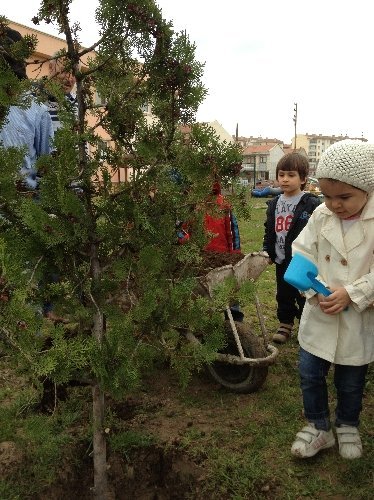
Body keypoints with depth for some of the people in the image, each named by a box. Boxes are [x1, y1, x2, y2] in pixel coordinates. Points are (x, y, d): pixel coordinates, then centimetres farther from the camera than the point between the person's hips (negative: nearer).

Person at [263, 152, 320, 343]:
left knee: (304, 296, 6)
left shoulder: (312, 204, -11)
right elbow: (269, 231, 17)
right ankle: (285, 324, 32)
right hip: (281, 261, 5)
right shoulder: (274, 204, 8)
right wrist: (267, 251, 9)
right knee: (284, 295, 16)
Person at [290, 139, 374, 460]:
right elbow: (301, 254, -3)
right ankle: (318, 427, 34)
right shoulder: (321, 216, -6)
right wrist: (315, 290, -17)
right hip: (319, 314, 3)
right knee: (309, 374, 11)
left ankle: (348, 427, 44)